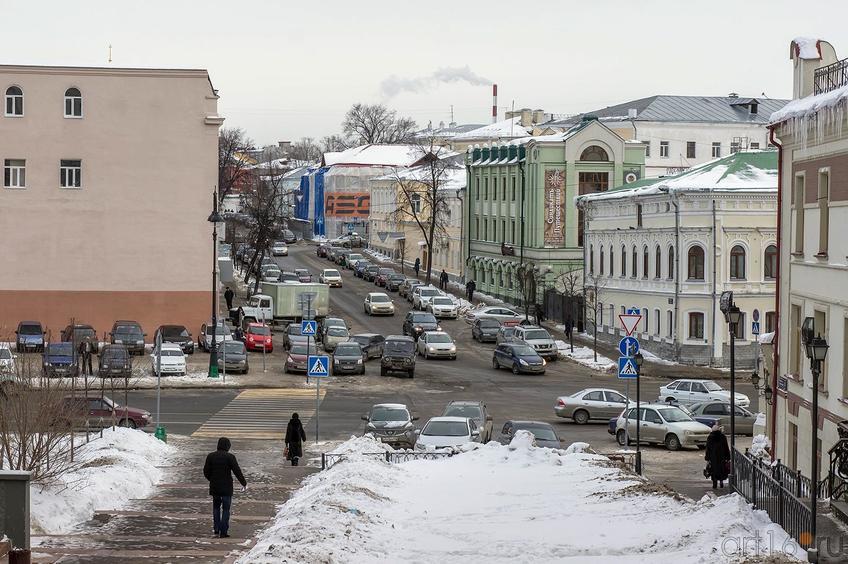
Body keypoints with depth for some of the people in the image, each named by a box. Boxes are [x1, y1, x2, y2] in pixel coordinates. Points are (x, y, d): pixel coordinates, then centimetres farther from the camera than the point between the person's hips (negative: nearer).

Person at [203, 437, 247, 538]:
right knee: (226, 509, 4)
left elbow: (206, 471, 5)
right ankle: (223, 532, 1)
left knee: (216, 507, 19)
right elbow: (237, 471, -11)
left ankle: (216, 530, 15)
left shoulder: (210, 456, 1)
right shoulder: (230, 457, -10)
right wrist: (244, 484, -2)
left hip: (214, 487, 3)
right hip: (226, 488, -3)